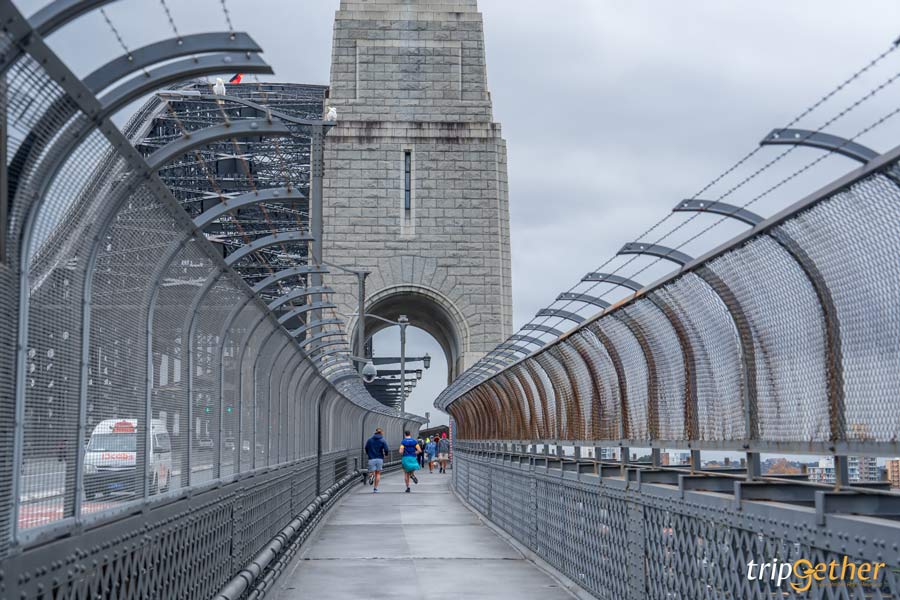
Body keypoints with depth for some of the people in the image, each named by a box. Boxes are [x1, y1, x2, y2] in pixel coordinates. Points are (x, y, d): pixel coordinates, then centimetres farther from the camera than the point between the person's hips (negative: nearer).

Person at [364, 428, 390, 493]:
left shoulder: (370, 440, 3)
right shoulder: (382, 441, -3)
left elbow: (366, 448, 5)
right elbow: (386, 450, -11)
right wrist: (386, 454, 11)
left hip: (371, 459, 0)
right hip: (380, 459, 0)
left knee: (371, 473, 8)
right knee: (378, 474, 12)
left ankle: (371, 476, -29)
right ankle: (375, 488, 9)